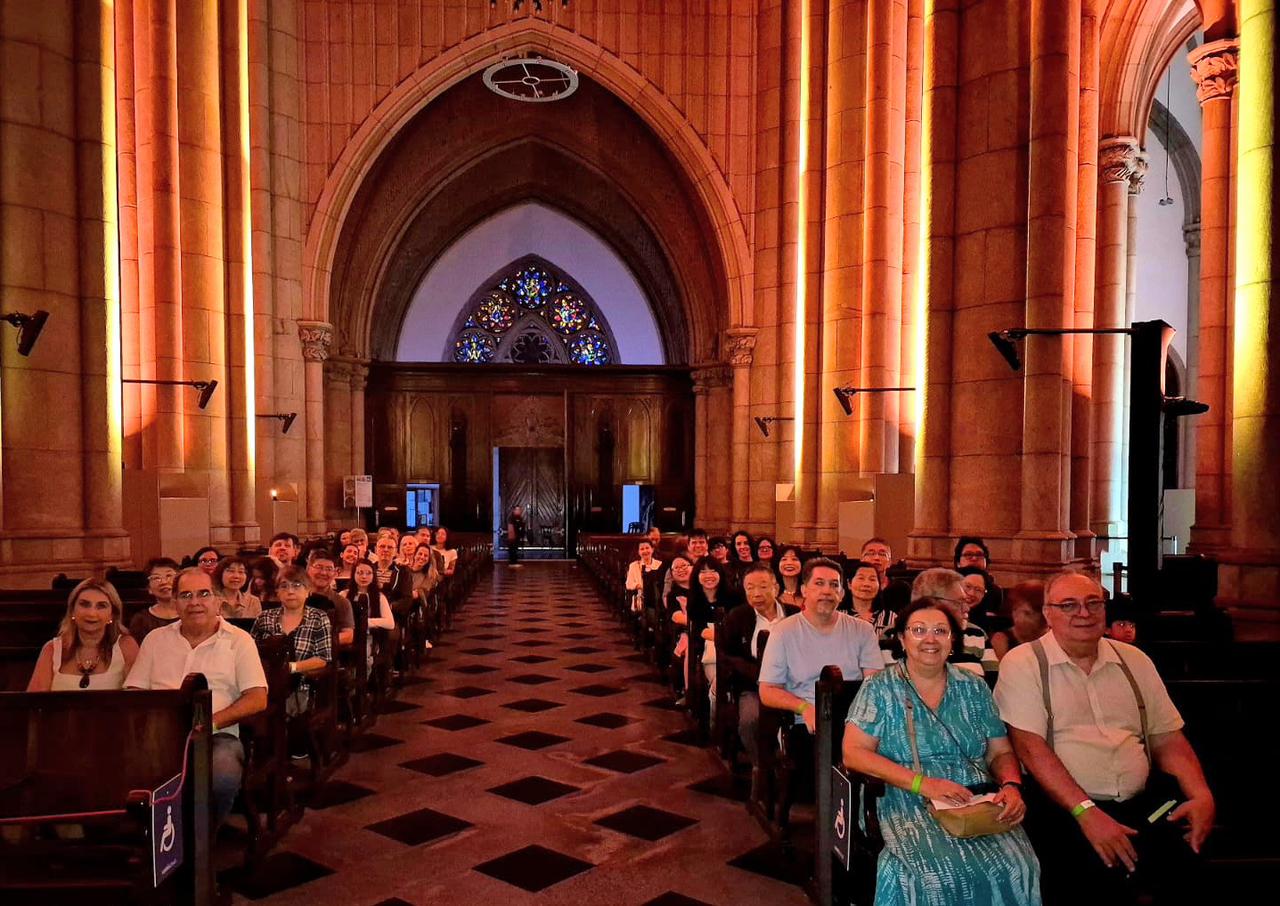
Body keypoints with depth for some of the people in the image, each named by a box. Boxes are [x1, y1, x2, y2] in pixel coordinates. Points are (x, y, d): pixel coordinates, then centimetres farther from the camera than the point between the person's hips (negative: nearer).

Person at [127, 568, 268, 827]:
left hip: (217, 736, -2)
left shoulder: (239, 640, 10)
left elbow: (257, 699, 2)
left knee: (223, 779, -35)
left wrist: (211, 722, -12)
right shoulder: (156, 639, 20)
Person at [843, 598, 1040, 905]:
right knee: (932, 875, -34)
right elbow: (853, 752, -6)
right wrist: (922, 783, -17)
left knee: (1016, 868, -27)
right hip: (910, 807, -3)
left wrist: (1011, 786, -10)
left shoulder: (974, 688, 14)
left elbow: (1001, 752, 14)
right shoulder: (879, 689, 4)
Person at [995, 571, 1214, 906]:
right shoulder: (1023, 663, -1)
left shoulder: (1133, 660, 17)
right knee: (1112, 874, -30)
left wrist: (1202, 795, -2)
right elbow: (1030, 746, -10)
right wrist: (1086, 812, -18)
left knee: (1185, 858, -23)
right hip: (1062, 807, -5)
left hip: (1141, 803, 5)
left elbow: (1167, 738, 17)